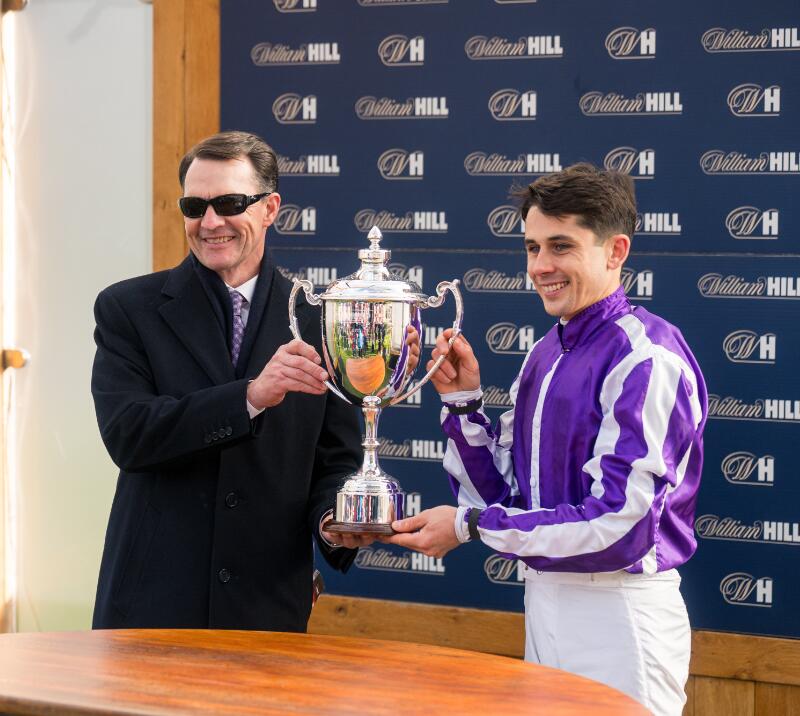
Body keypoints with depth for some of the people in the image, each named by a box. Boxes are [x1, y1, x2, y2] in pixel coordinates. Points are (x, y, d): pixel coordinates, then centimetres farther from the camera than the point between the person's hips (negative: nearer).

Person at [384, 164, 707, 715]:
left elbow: (619, 524, -22)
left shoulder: (646, 359, -16)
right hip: (545, 602, 8)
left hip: (618, 612, -8)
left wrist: (469, 524, -15)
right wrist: (462, 400, -3)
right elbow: (503, 492, 11)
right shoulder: (545, 354, 9)